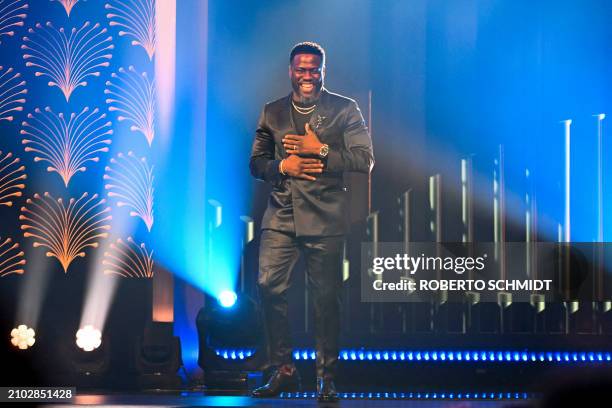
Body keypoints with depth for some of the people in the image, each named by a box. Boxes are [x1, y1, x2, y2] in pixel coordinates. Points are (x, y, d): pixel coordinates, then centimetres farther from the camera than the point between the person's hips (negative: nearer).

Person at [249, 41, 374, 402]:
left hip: (325, 220, -3)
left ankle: (327, 378, 11)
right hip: (281, 217, 3)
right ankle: (284, 370, 5)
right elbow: (256, 162, 16)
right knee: (269, 286, -8)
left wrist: (320, 149, -13)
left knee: (327, 297, 0)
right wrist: (281, 166, -6)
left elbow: (365, 160, -4)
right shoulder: (272, 113, 14)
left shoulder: (345, 110, 4)